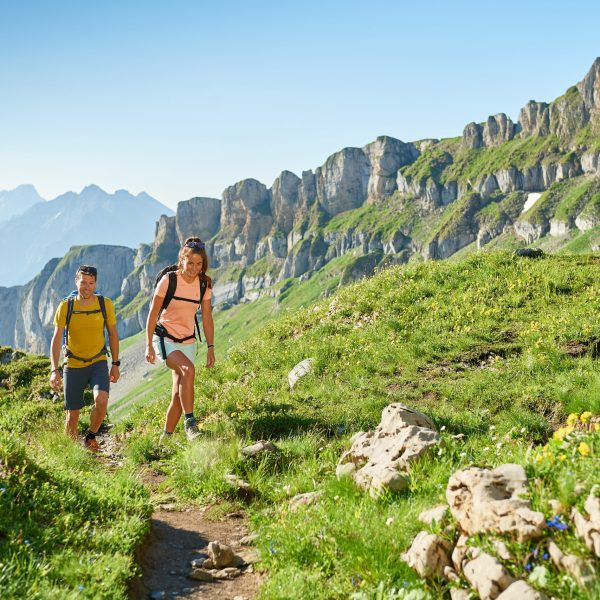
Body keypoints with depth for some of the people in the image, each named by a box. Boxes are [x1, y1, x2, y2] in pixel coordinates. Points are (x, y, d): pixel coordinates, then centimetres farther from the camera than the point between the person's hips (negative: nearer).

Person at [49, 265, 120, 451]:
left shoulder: (105, 304, -5)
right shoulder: (65, 307, -8)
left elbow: (113, 334, 6)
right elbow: (56, 340, -7)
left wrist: (115, 364, 6)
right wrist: (54, 370, -17)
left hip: (98, 363, 0)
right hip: (73, 366, 0)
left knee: (101, 400, -25)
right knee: (72, 414, 4)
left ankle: (91, 437, 2)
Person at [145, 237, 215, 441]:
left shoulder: (204, 285, 0)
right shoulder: (168, 280, -11)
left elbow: (207, 318, 7)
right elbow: (153, 314, -7)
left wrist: (210, 347, 3)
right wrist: (149, 345, -10)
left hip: (187, 342, 4)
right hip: (165, 338, -4)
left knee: (178, 395, 1)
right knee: (188, 369, -32)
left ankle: (165, 438, 14)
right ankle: (190, 423, -26)